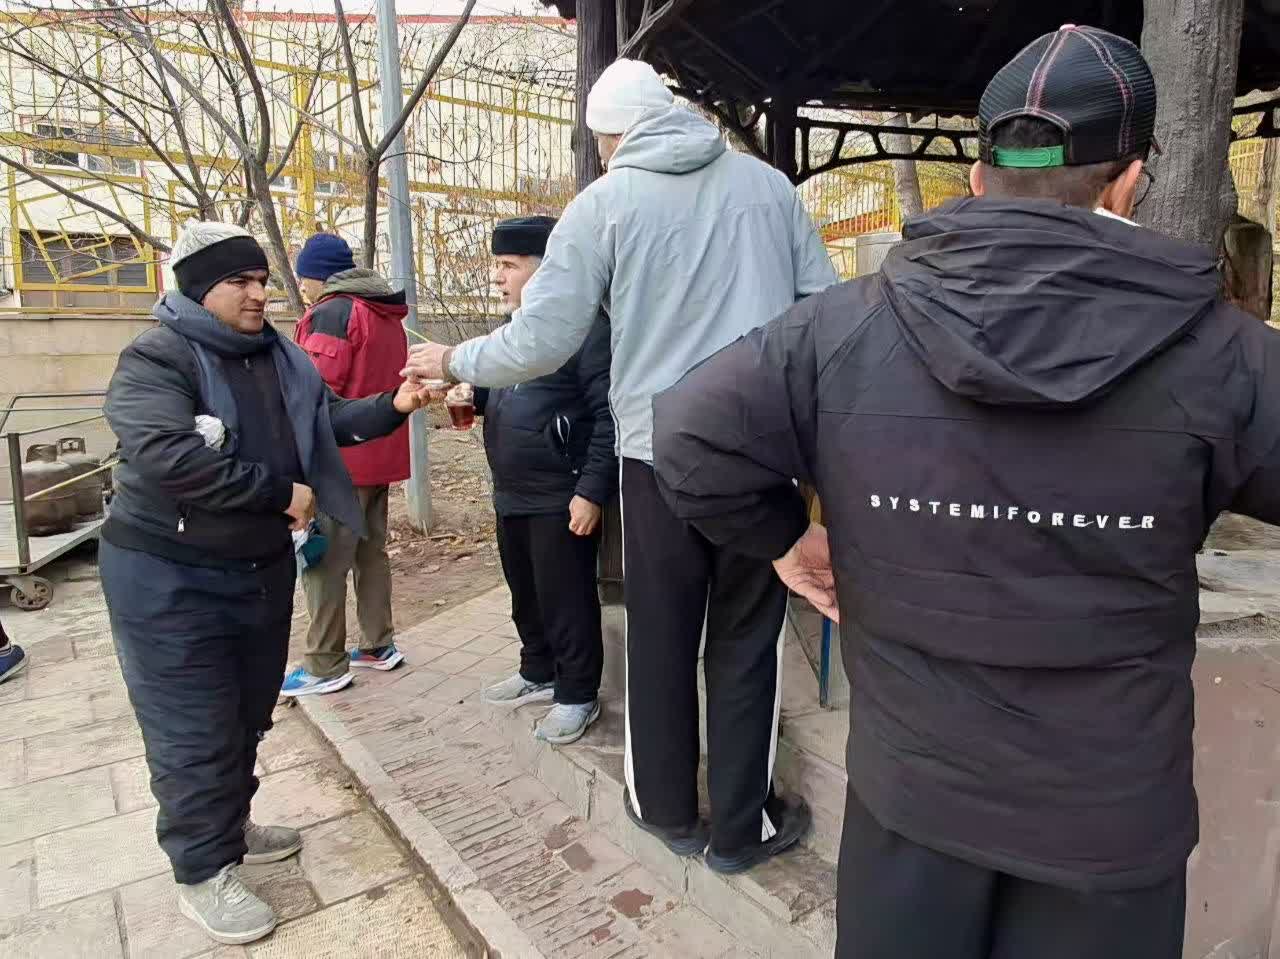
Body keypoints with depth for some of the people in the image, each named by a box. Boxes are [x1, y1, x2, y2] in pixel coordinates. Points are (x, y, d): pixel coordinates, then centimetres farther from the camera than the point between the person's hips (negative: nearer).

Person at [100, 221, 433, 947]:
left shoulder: (282, 357, 6)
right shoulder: (157, 359, -16)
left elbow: (330, 420, 11)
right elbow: (168, 458, -30)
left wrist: (393, 407, -8)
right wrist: (282, 492, -24)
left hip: (263, 566, 7)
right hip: (171, 577, -7)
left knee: (248, 713, 19)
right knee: (194, 729, 2)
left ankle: (230, 824, 40)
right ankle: (204, 872, 20)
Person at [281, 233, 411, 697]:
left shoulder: (331, 313, -12)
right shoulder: (388, 316, 14)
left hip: (338, 459, -9)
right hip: (379, 455, 9)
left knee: (325, 560, -1)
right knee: (371, 551, 16)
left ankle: (326, 666, 6)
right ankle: (379, 645, 24)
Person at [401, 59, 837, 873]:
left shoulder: (604, 204, 0)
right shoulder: (768, 183, 8)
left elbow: (540, 342, -4)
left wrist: (452, 361, 13)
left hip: (660, 453, -1)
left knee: (660, 637, 15)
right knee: (747, 641, 12)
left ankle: (667, 808, 33)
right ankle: (741, 826, 25)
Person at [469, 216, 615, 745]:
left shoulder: (584, 327, -16)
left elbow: (610, 413, -21)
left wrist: (592, 490, -23)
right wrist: (470, 392, 3)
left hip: (562, 498, -9)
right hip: (512, 495, 9)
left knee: (567, 601, 4)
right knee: (525, 594, 20)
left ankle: (578, 696, 21)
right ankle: (538, 673, 39)